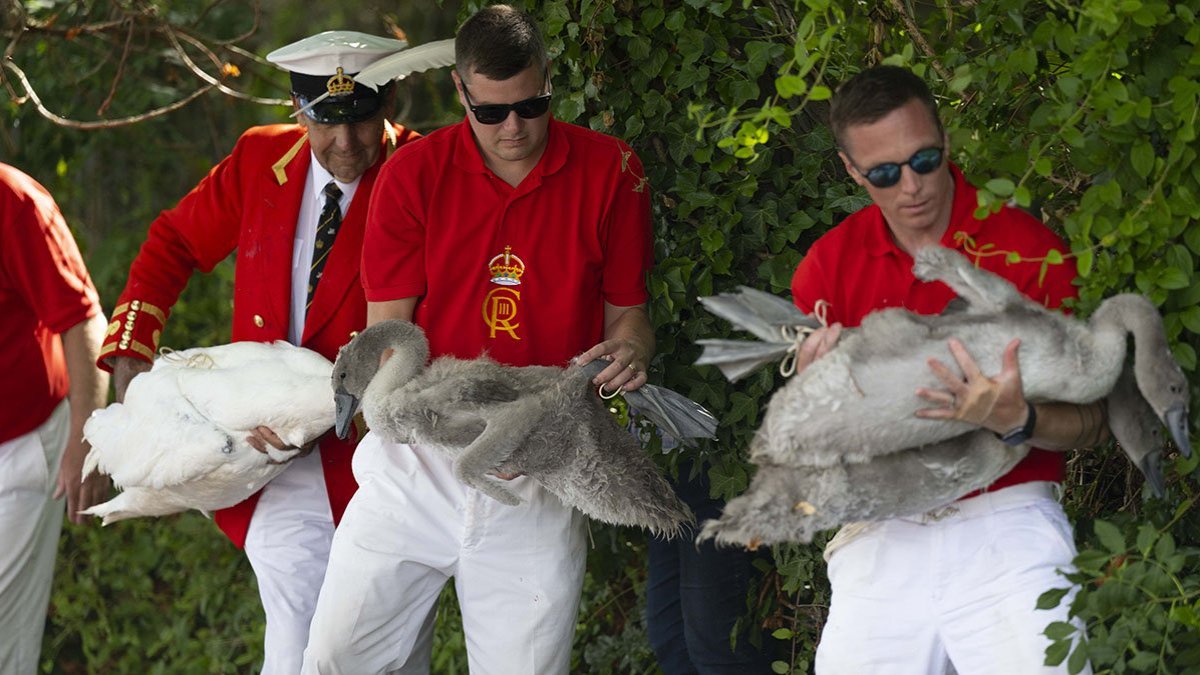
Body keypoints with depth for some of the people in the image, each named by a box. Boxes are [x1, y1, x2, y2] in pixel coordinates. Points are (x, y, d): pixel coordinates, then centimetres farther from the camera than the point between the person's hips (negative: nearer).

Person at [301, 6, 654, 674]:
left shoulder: (611, 172, 0)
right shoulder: (413, 174, -1)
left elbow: (627, 311, 9)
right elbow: (387, 331, -1)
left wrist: (629, 349, -16)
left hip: (540, 477, 0)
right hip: (417, 462, 1)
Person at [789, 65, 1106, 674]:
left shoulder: (1024, 244, -2)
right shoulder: (828, 265, 8)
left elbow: (1089, 424, -2)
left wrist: (1015, 421, -23)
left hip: (1006, 523, -3)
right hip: (881, 538, 3)